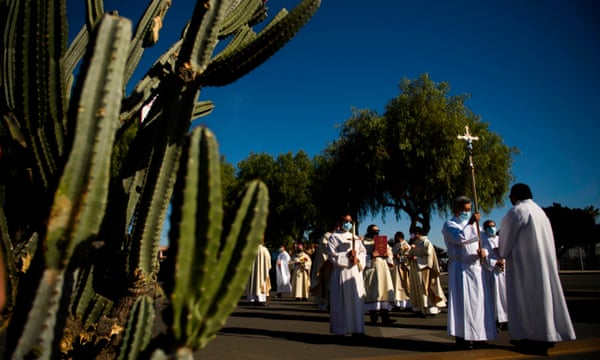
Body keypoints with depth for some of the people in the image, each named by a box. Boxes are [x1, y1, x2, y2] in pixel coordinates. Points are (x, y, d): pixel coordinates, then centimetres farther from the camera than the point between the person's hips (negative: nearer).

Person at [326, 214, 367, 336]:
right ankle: (340, 329, 3)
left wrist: (358, 259, -10)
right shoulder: (334, 237, 1)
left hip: (355, 272, 5)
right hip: (341, 272, -5)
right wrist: (347, 257, -15)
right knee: (341, 301, -4)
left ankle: (356, 328, 12)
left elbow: (363, 251, 10)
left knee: (356, 299, 5)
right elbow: (331, 254, -9)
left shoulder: (355, 237, 19)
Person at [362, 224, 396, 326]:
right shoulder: (364, 242, 7)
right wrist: (372, 255, -16)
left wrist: (387, 254, -5)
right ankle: (373, 317, -4)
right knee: (372, 292, -7)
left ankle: (385, 317, -9)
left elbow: (389, 252, 16)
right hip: (370, 269, -3)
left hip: (383, 269, 4)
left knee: (384, 290, -6)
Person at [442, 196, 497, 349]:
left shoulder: (472, 224, 19)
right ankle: (461, 336, 0)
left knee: (478, 301, 7)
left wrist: (483, 251, -6)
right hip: (460, 268, -7)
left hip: (475, 267, 7)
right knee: (462, 301, -6)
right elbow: (460, 238, -21)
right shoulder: (449, 224, -2)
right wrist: (470, 223, -14)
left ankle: (476, 335, 16)